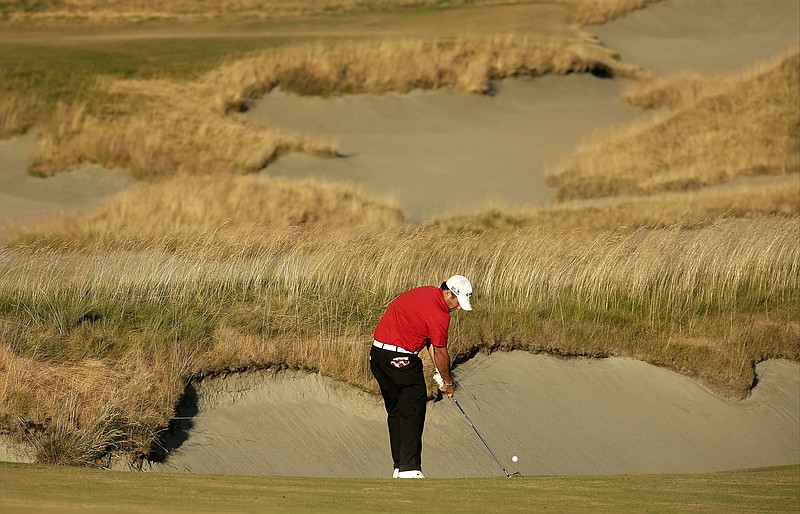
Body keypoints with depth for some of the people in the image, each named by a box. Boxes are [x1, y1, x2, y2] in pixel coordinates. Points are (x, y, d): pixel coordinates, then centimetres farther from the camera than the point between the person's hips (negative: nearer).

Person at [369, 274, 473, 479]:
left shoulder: (428, 293, 13)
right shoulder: (439, 314, -16)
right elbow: (441, 353, -5)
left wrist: (439, 373, 16)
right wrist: (448, 383, 10)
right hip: (401, 359, -10)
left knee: (395, 411, 14)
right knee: (413, 411, -5)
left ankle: (399, 466, 15)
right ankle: (410, 469, -10)